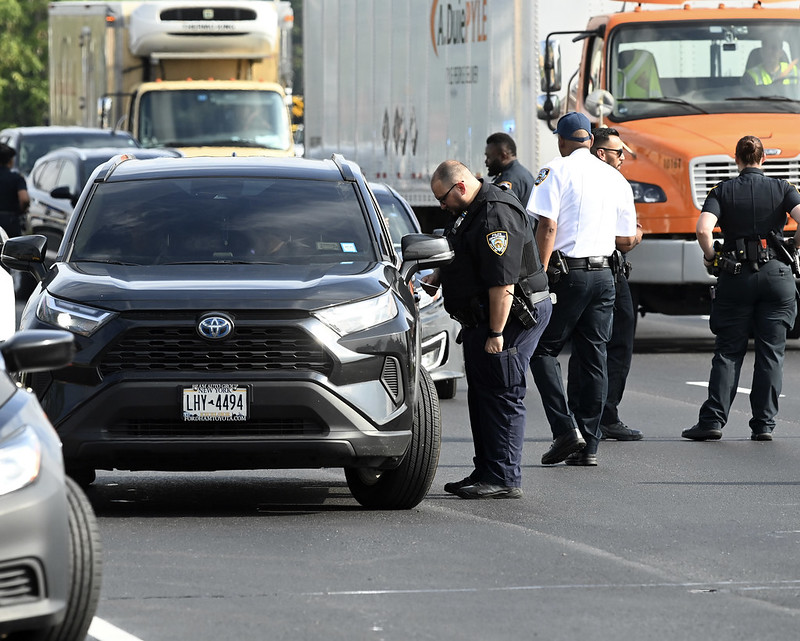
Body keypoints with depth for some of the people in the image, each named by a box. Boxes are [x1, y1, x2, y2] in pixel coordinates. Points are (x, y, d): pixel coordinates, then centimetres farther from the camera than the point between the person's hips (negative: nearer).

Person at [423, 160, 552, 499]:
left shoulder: (497, 216, -22)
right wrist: (438, 274, 14)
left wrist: (496, 333, -26)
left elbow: (503, 282, -26)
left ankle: (504, 479, -8)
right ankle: (485, 472, 20)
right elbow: (469, 259, 32)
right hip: (480, 319, 11)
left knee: (502, 395, -9)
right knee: (481, 394, 14)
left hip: (512, 316, -11)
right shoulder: (473, 211, 13)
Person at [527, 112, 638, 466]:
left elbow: (547, 227, -14)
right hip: (603, 274, 5)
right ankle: (588, 446, 8)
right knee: (593, 358, 8)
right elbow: (627, 240, 13)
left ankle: (565, 429, -9)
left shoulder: (556, 171, -5)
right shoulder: (616, 178, 10)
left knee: (543, 350, 5)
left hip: (567, 273, -5)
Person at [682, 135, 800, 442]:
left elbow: (703, 229, -14)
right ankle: (763, 423, 1)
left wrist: (710, 256, 3)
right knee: (770, 353, 5)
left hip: (736, 276, 0)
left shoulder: (723, 192, 1)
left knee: (728, 352, 4)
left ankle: (713, 420, -3)